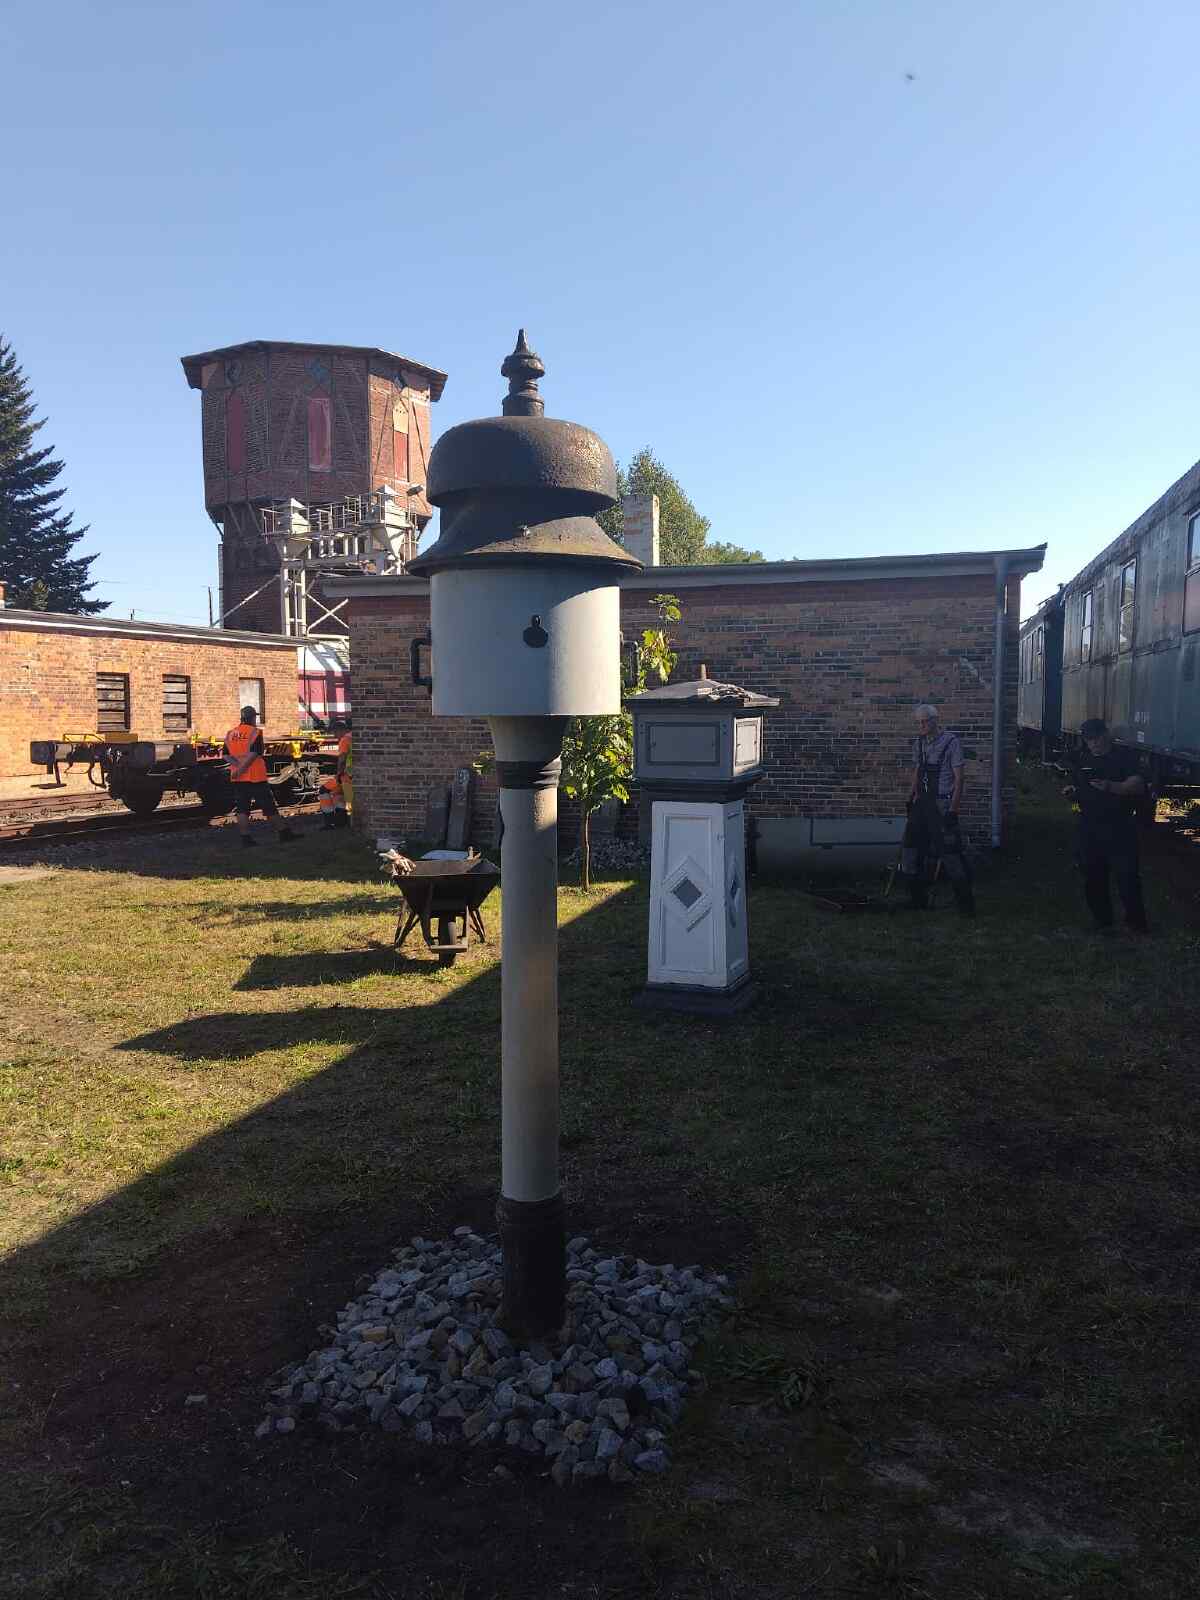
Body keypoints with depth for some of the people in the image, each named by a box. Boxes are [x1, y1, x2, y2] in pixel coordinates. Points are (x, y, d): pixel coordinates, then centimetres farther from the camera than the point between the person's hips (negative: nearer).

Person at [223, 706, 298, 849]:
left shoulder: (230, 734, 10)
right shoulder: (255, 732, -7)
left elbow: (226, 755, 4)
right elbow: (253, 754, -17)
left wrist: (238, 766, -6)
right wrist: (240, 769, -15)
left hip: (238, 779, 5)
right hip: (256, 777, -5)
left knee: (242, 809, 5)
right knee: (269, 806, 2)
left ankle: (245, 839, 1)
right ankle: (284, 833, 8)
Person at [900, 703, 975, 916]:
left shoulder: (951, 742, -11)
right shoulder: (919, 743, 9)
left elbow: (958, 778, -12)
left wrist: (953, 810, -17)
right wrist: (911, 798, 16)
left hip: (943, 804, -7)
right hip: (923, 802, 7)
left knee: (950, 852, -7)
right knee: (911, 847, 9)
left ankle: (965, 904, 3)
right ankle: (918, 900, 22)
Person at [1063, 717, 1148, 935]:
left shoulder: (1125, 757, -1)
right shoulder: (1084, 763, 17)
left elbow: (1138, 785, -15)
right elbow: (1077, 794, 23)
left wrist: (1111, 787, -31)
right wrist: (1070, 793, -1)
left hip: (1120, 828, -5)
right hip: (1090, 829, 5)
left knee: (1127, 876, -6)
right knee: (1093, 878, 7)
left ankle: (1135, 922, 6)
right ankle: (1102, 922, 18)